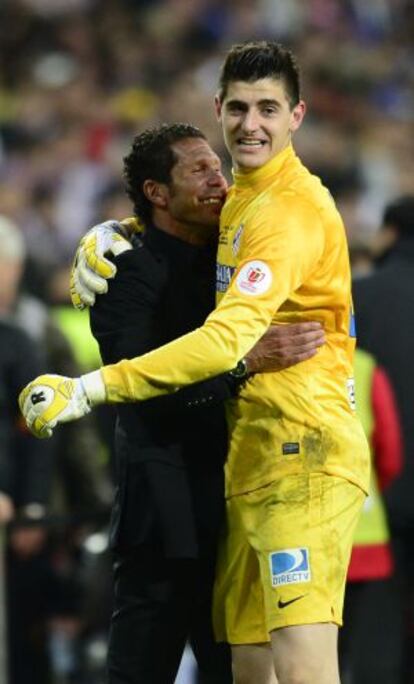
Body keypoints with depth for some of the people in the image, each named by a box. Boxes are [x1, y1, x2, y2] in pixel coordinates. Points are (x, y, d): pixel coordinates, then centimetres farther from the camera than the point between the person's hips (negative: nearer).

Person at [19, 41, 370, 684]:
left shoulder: (295, 208, -14)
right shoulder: (236, 201, 16)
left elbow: (228, 339, -23)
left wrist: (90, 389, -25)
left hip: (304, 449, -10)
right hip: (251, 455, 10)